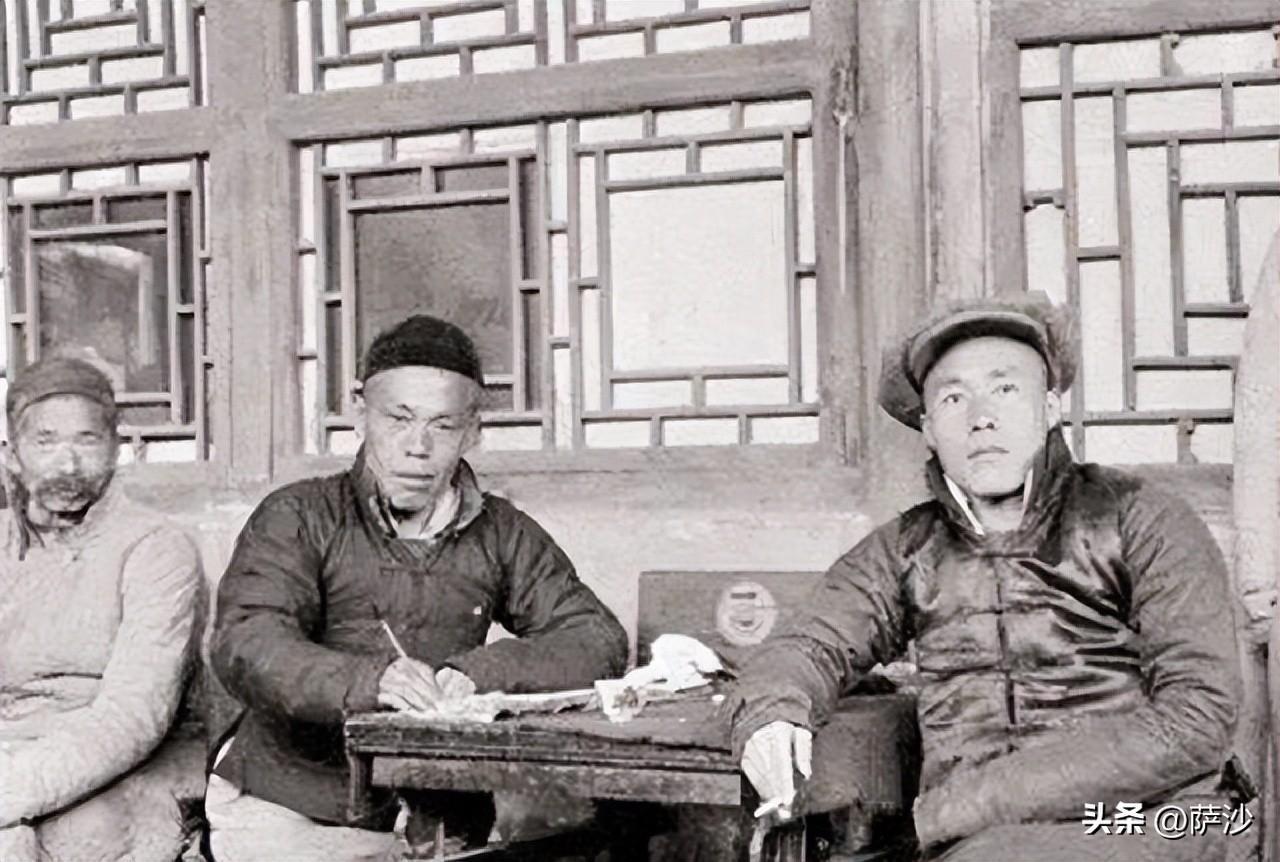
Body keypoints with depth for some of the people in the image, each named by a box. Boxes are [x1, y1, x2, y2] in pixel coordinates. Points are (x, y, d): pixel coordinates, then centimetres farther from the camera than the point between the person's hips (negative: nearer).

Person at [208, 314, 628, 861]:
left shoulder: (502, 537, 8)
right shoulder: (298, 518, 0)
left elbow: (600, 639, -2)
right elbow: (245, 646, -15)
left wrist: (478, 673, -18)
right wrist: (369, 679, -32)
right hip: (285, 815, -3)